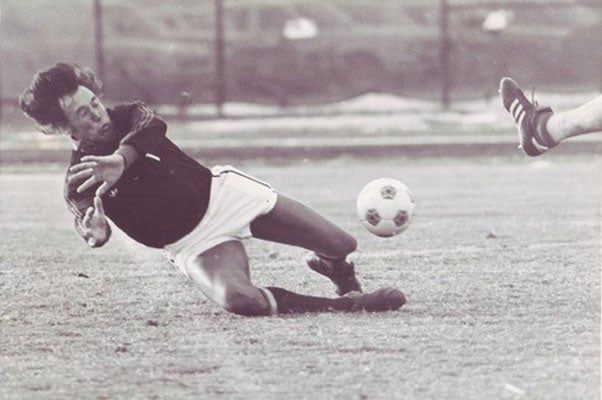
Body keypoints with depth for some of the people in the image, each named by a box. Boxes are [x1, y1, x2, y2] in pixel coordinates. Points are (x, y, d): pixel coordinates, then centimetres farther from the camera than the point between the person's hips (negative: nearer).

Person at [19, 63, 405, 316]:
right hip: (195, 245, -3)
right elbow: (85, 216, -32)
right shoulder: (79, 183, -11)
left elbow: (152, 125, -27)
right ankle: (346, 304, -23)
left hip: (222, 190, 3)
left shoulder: (127, 117, -3)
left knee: (342, 245, -2)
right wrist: (95, 231, -58)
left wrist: (122, 159, -48)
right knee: (239, 299, -37)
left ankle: (332, 265, 37)